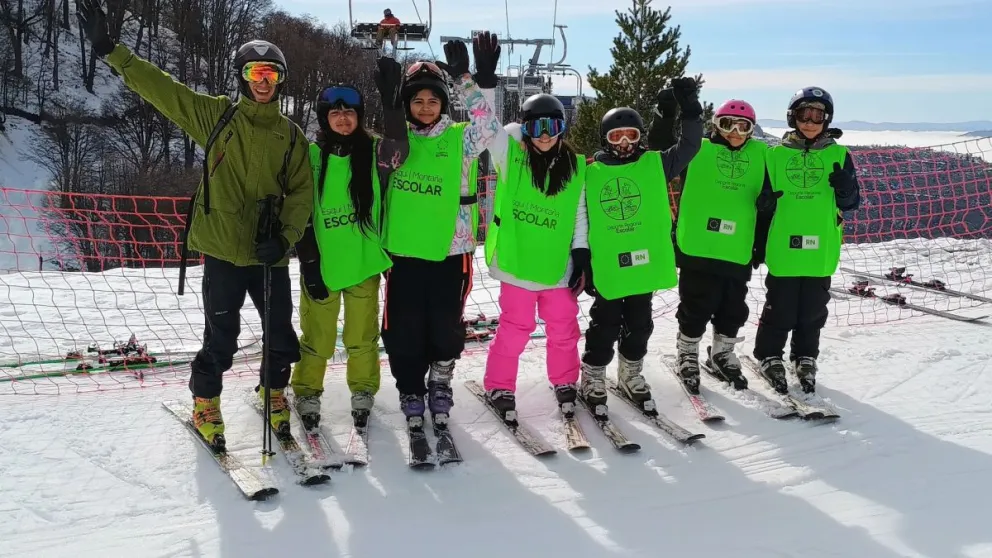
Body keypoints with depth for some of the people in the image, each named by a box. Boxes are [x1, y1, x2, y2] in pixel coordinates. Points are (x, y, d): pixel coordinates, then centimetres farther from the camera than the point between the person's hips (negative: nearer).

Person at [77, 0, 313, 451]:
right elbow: (160, 88, -3)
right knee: (221, 337, 3)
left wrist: (286, 237, -10)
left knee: (281, 335, 10)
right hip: (223, 249, -2)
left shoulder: (291, 135, 7)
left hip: (269, 254, 2)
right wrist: (109, 50, -11)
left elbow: (302, 191, 4)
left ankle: (273, 390, 36)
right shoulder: (216, 115, 3)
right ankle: (205, 403, 25)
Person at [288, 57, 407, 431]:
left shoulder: (373, 152, -2)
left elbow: (398, 150, -27)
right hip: (321, 264, 0)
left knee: (362, 336, 11)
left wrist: (390, 99, -37)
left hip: (363, 263, 0)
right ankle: (307, 394, 28)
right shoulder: (311, 156, -1)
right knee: (316, 337, 8)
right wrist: (309, 263, -6)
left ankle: (363, 392, 31)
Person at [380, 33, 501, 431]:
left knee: (446, 327, 7)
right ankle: (411, 393, 23)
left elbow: (488, 126, -16)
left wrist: (470, 80, -31)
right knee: (404, 331, 5)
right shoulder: (397, 139, 5)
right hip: (404, 251, 2)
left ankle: (440, 383, 32)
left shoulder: (459, 138, -3)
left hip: (449, 250, -1)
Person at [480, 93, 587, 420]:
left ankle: (565, 383, 34)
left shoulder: (575, 167, 2)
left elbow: (580, 214, 7)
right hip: (518, 261, -2)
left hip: (558, 264, 2)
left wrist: (581, 253, 3)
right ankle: (499, 387, 23)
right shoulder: (510, 154, -3)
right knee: (515, 328, 5)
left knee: (564, 328, 12)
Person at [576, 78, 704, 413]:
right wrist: (583, 263, 0)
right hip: (607, 268, -2)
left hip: (645, 264, 3)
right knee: (604, 327, 6)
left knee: (639, 326, 15)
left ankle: (631, 374, 32)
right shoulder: (591, 173, -1)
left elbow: (689, 146, -1)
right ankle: (593, 377, 21)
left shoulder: (654, 164, 4)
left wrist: (690, 110, -12)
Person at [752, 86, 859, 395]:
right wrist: (764, 204, -14)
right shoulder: (776, 155, 3)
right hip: (782, 249, -1)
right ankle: (770, 358, 21)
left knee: (813, 311, 10)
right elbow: (762, 201, 9)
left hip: (820, 251, 1)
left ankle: (805, 360, 27)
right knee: (780, 309, 3)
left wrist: (844, 189, -15)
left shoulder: (839, 155, 5)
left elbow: (852, 203, 6)